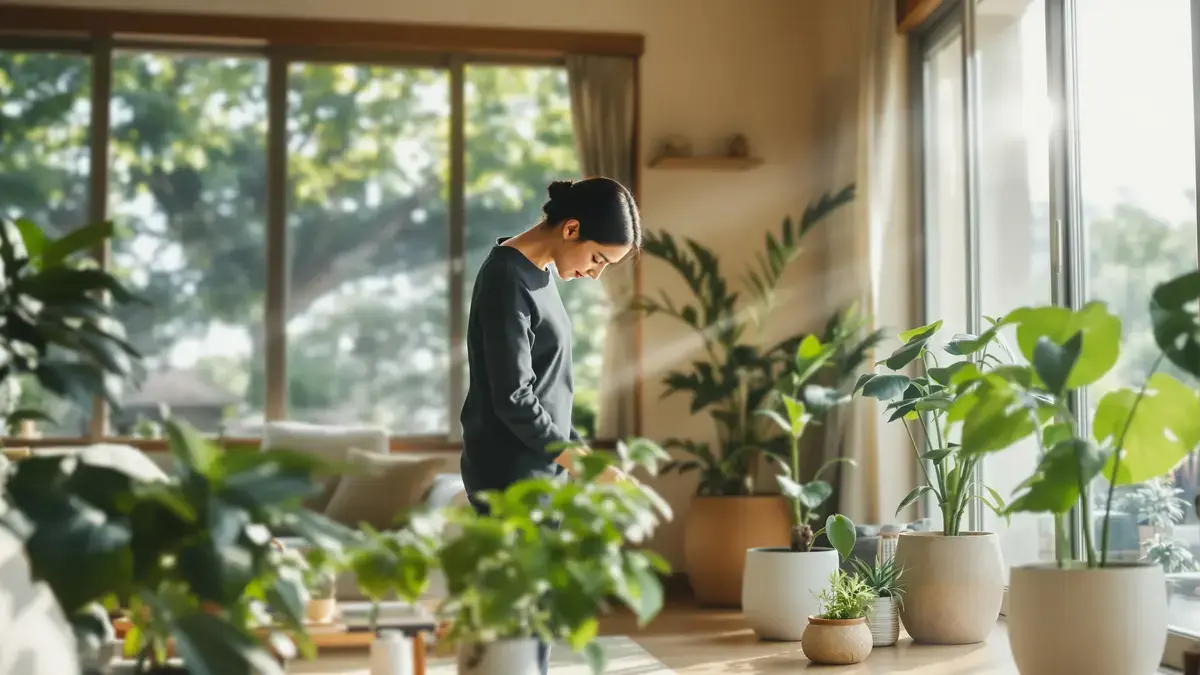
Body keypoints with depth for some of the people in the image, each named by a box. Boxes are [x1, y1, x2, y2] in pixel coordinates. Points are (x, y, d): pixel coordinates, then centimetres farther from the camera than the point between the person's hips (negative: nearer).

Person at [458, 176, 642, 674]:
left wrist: (571, 459, 19)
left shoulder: (535, 273, 12)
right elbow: (513, 401, -20)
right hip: (512, 474, -10)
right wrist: (585, 464, -19)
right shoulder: (508, 280, -17)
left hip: (534, 471, 10)